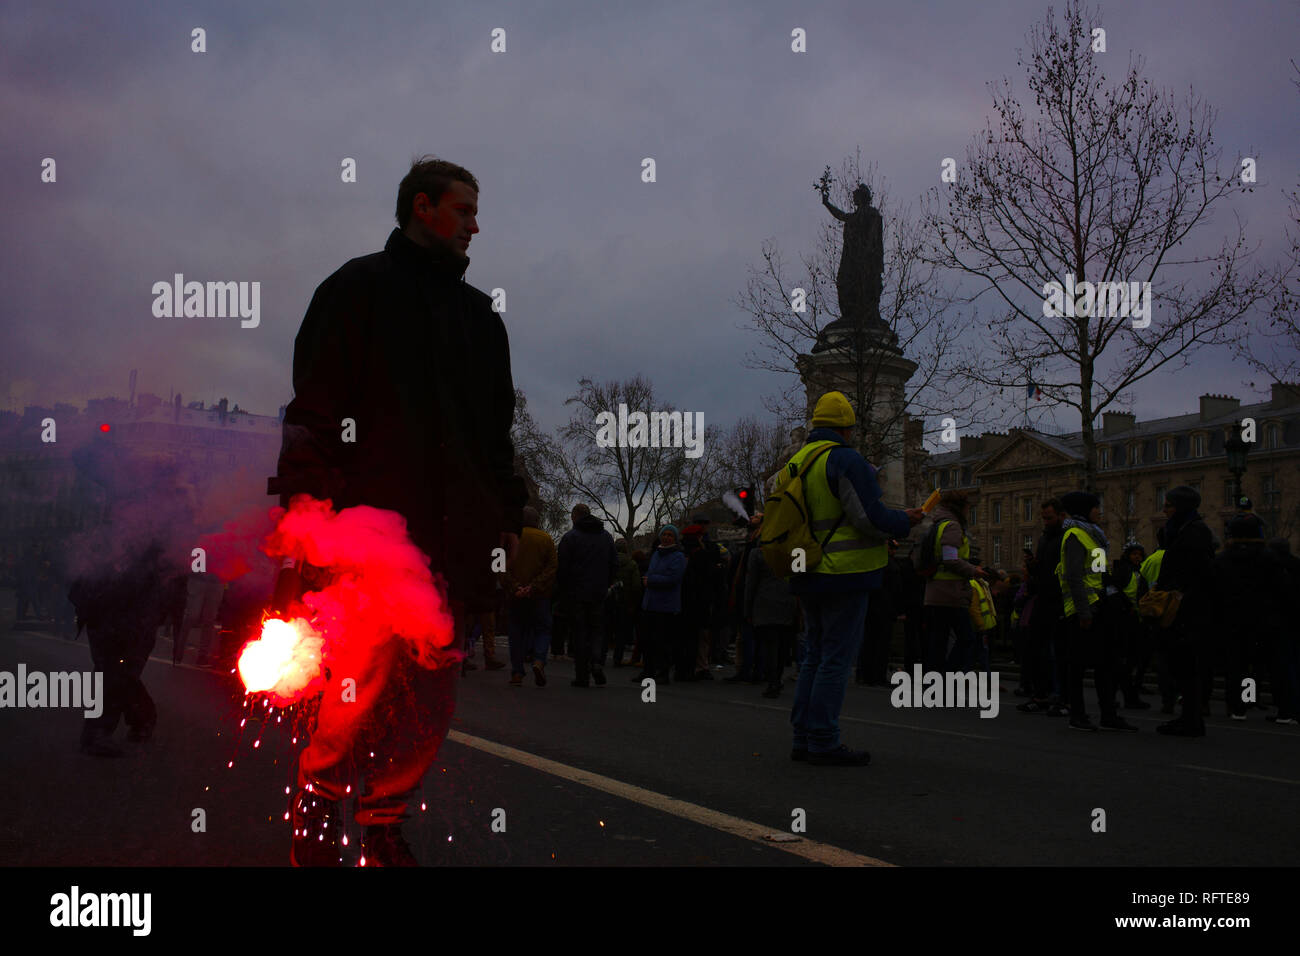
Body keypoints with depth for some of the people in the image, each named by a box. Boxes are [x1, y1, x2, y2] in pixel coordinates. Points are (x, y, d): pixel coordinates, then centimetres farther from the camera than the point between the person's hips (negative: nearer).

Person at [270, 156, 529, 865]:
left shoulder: (479, 314, 24)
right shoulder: (359, 288, 7)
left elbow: (497, 427, 26)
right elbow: (314, 405, -1)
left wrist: (507, 513, 17)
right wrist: (310, 503, -11)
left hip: (453, 534, 6)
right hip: (373, 521, -5)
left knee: (434, 695, 3)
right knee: (366, 677, -10)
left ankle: (384, 823, 16)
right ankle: (316, 812, 10)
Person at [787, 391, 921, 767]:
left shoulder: (797, 461, 13)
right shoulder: (845, 460, -13)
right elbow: (871, 518, -18)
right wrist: (904, 521, 0)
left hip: (809, 577, 8)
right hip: (844, 575, -8)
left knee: (815, 655, 14)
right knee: (837, 658, -4)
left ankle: (803, 737, 16)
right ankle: (823, 742, -2)